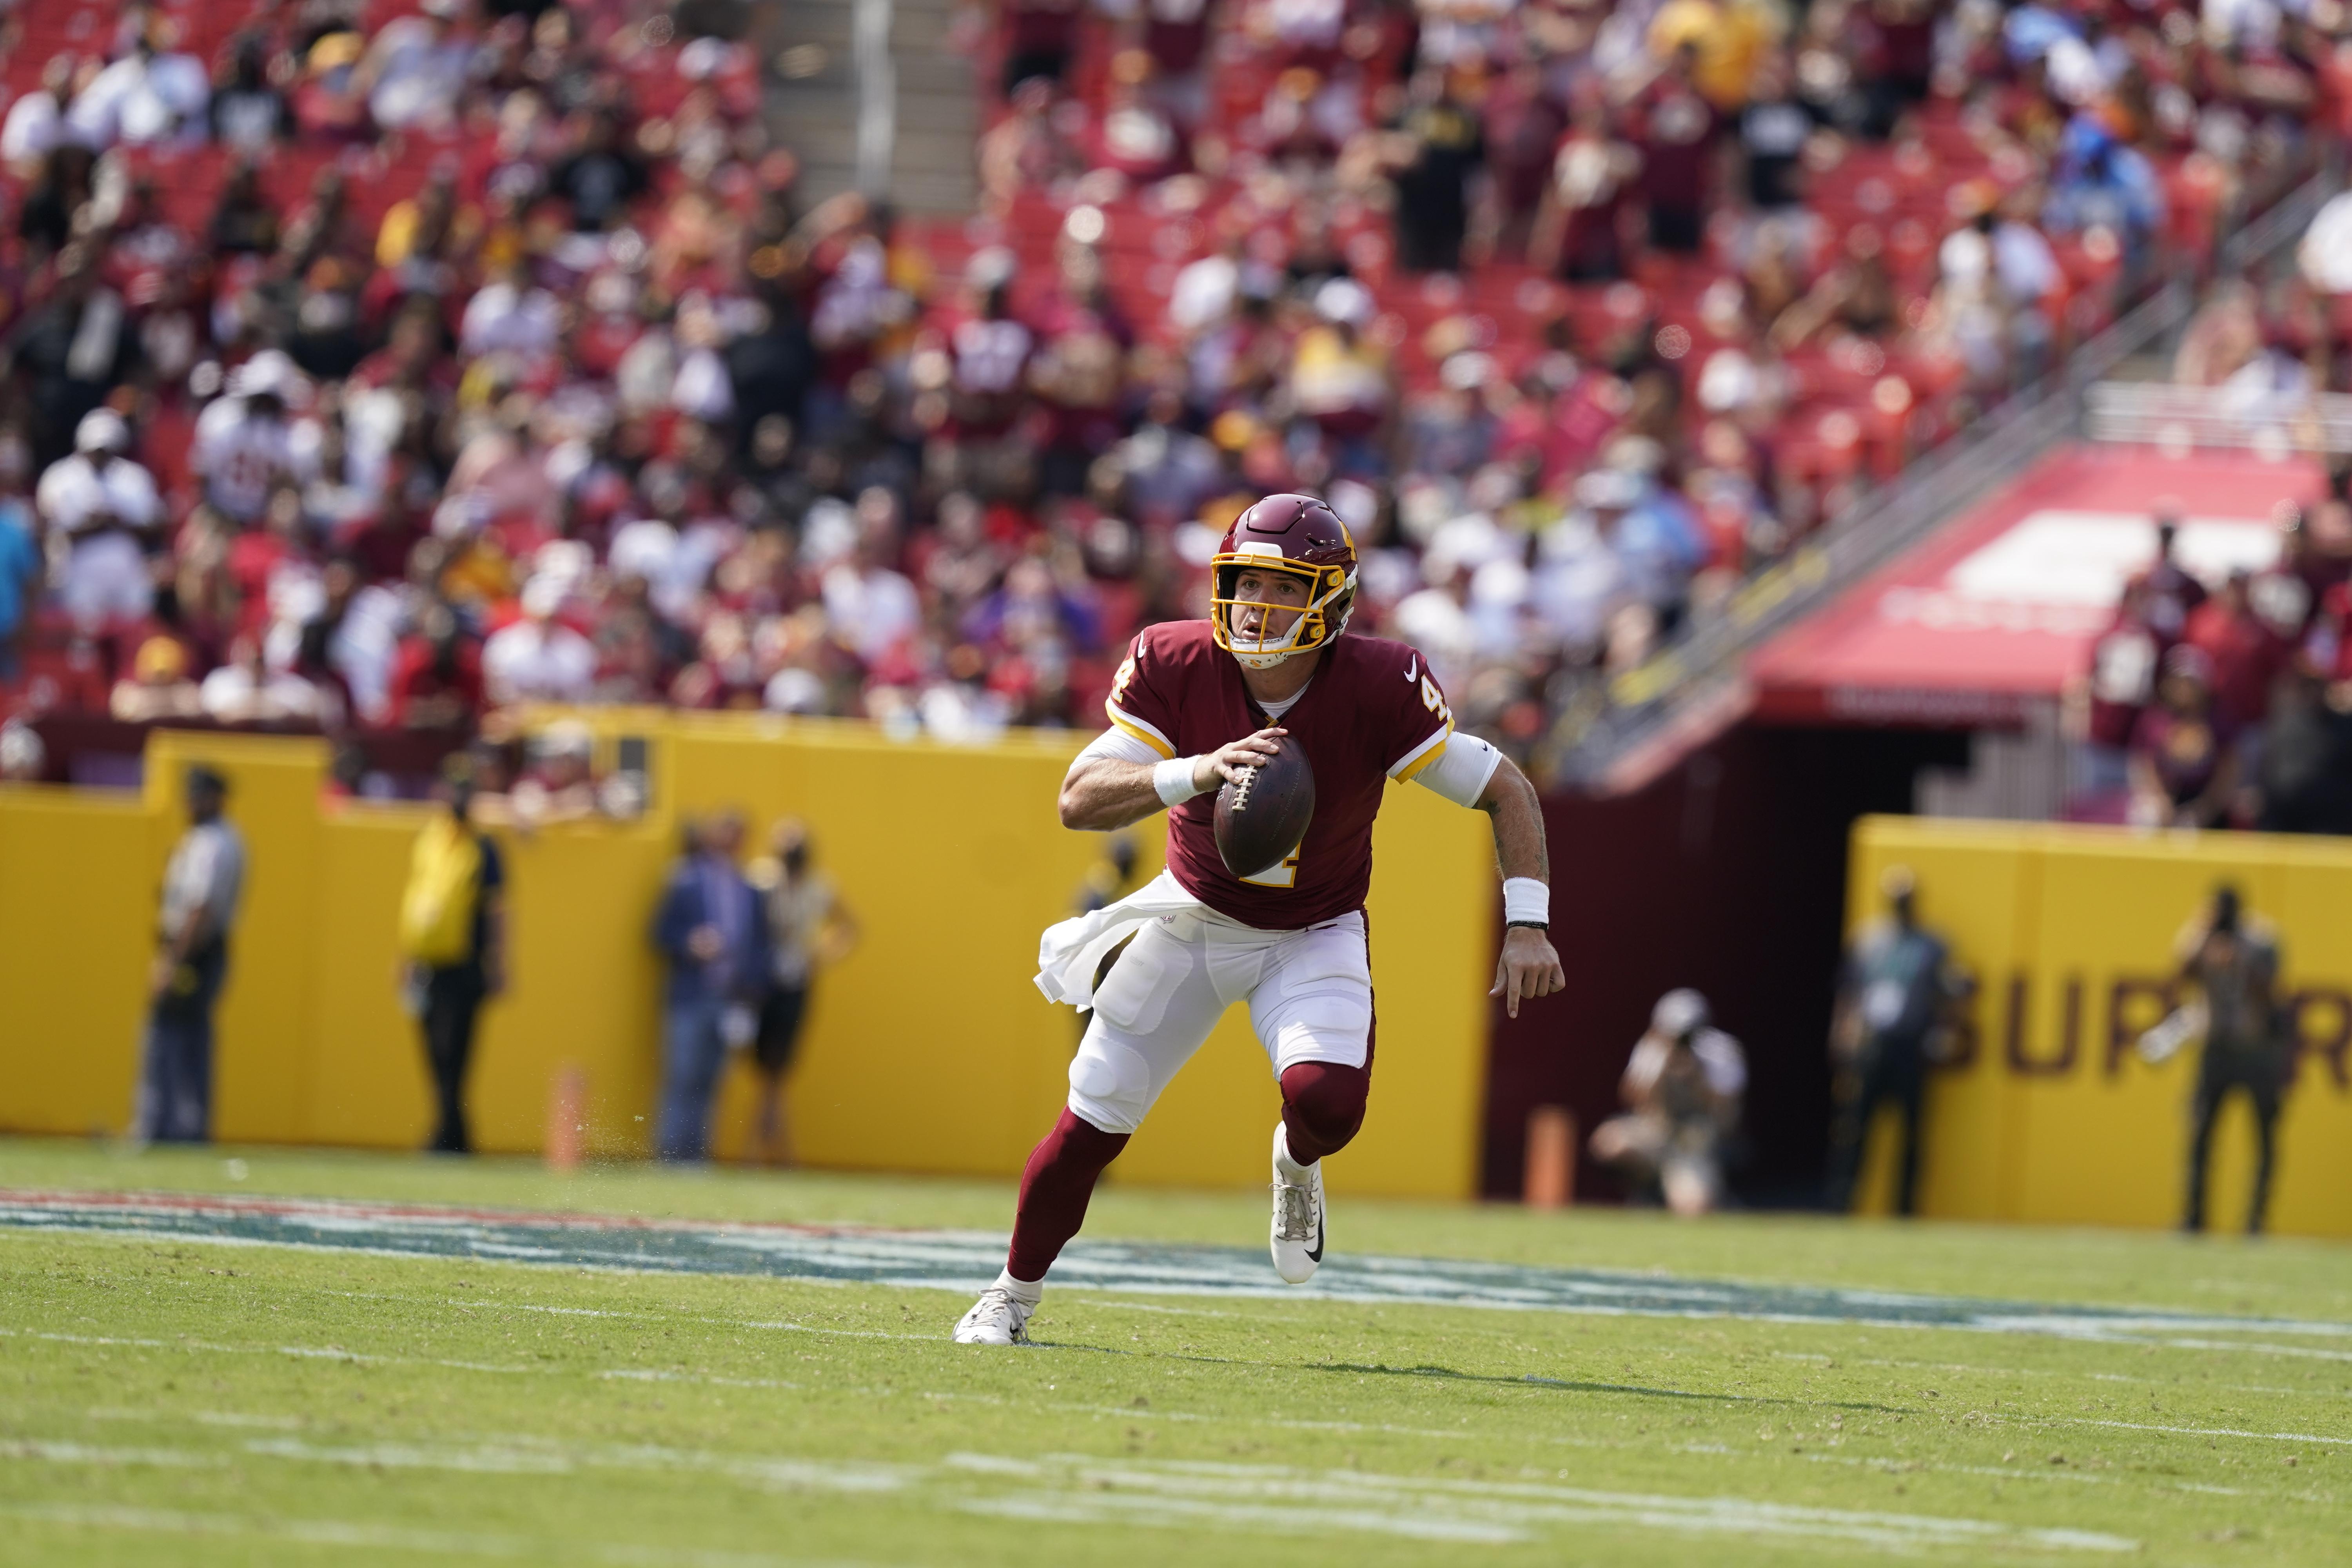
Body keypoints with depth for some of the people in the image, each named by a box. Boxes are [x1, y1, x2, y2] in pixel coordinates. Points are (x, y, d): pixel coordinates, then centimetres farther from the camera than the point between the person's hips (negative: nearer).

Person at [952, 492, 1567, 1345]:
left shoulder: (1377, 689, -25)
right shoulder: (1175, 667, -21)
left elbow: (1506, 791, -16)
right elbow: (1078, 800, -28)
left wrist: (1527, 925, -26)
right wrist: (1197, 772, -44)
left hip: (1313, 937, -1)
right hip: (1193, 916, 1)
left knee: (1327, 1098, -27)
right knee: (1095, 1120, 2)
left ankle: (1297, 1168, 11)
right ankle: (1015, 1291, 27)